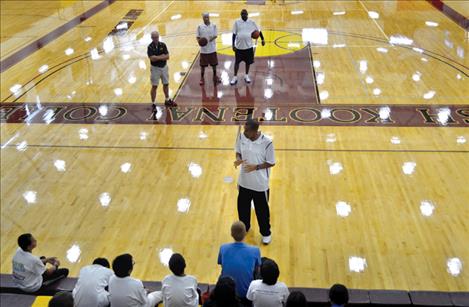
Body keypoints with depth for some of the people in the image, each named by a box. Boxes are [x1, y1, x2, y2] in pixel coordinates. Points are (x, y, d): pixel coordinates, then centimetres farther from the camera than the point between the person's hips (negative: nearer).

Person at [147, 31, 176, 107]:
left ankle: (167, 100, 33)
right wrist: (162, 56, -16)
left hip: (164, 67, 4)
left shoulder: (163, 45, -3)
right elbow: (152, 58, -24)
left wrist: (157, 57, -21)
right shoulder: (150, 47, -13)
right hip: (155, 68, -4)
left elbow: (167, 56, -10)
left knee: (166, 84, 16)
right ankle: (153, 104, 7)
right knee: (154, 86, 0)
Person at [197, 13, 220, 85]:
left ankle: (215, 76, 31)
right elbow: (198, 37, -1)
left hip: (212, 49, 1)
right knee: (203, 64, 6)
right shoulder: (200, 27, -4)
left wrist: (212, 38, -23)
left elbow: (216, 35, 0)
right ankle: (202, 78, 20)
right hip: (203, 49, -1)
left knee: (214, 63, 12)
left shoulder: (213, 26, -1)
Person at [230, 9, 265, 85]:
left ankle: (246, 75, 28)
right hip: (239, 46, -1)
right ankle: (235, 77, 15)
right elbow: (234, 34, -2)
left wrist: (262, 39, 2)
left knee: (248, 61, 10)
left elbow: (258, 31, 8)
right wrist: (233, 45, -6)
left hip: (249, 46, 1)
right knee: (237, 62, 4)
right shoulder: (237, 22, -4)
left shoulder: (252, 22, -1)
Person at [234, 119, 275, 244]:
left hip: (260, 184, -4)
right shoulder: (241, 137, -11)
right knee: (242, 206, 22)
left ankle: (266, 233, 38)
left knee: (262, 210, 14)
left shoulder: (267, 142, -23)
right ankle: (244, 228, 49)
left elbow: (271, 163, -13)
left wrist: (256, 167, -26)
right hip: (244, 181, 4)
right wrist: (238, 159, -17)